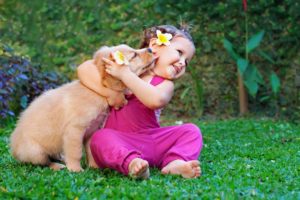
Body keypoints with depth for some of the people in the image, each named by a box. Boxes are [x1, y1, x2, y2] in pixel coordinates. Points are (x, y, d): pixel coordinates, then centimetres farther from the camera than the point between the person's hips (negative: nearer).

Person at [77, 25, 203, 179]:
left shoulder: (166, 84, 4)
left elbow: (156, 100, -22)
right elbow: (84, 69, -9)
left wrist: (125, 74, -20)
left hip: (152, 141, 2)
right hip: (119, 140, -2)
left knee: (191, 130, -13)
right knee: (100, 137, -33)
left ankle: (175, 163, -38)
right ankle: (131, 162, -57)